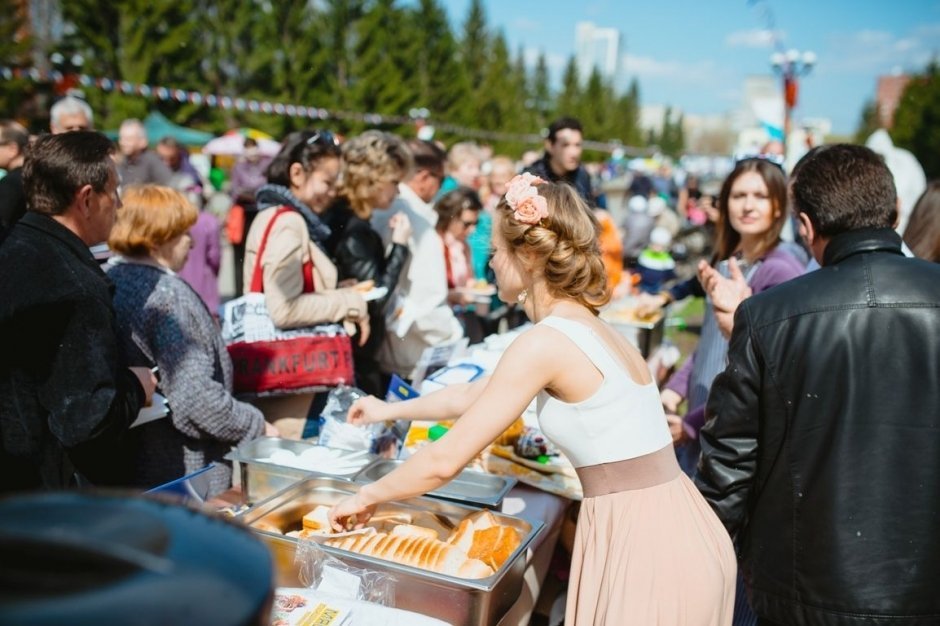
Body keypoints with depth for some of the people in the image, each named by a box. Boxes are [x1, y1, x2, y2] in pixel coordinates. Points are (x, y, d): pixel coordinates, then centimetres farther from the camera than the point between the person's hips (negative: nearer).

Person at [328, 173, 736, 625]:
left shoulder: (546, 342, -17)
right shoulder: (584, 326, 9)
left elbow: (445, 460, -15)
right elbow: (471, 396, 21)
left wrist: (367, 496, 2)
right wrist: (390, 411, 32)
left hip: (641, 543, -8)